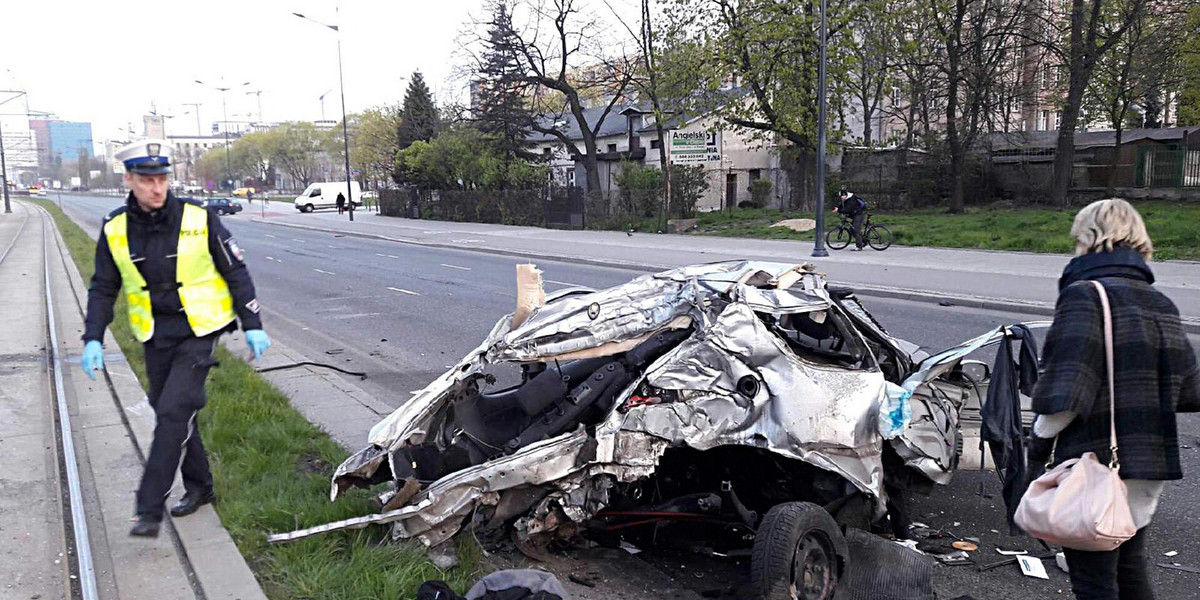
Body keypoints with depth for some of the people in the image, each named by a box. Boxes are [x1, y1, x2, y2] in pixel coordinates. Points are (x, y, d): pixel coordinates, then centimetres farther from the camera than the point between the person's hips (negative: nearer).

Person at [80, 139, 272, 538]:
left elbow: (236, 272, -3)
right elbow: (103, 289, 9)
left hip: (199, 332, -4)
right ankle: (199, 487, 31)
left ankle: (149, 508, -7)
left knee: (173, 412, -14)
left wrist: (252, 325, -5)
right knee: (172, 414, 12)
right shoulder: (115, 229, -1)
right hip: (155, 338, 4)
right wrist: (93, 338, -1)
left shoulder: (198, 219, -10)